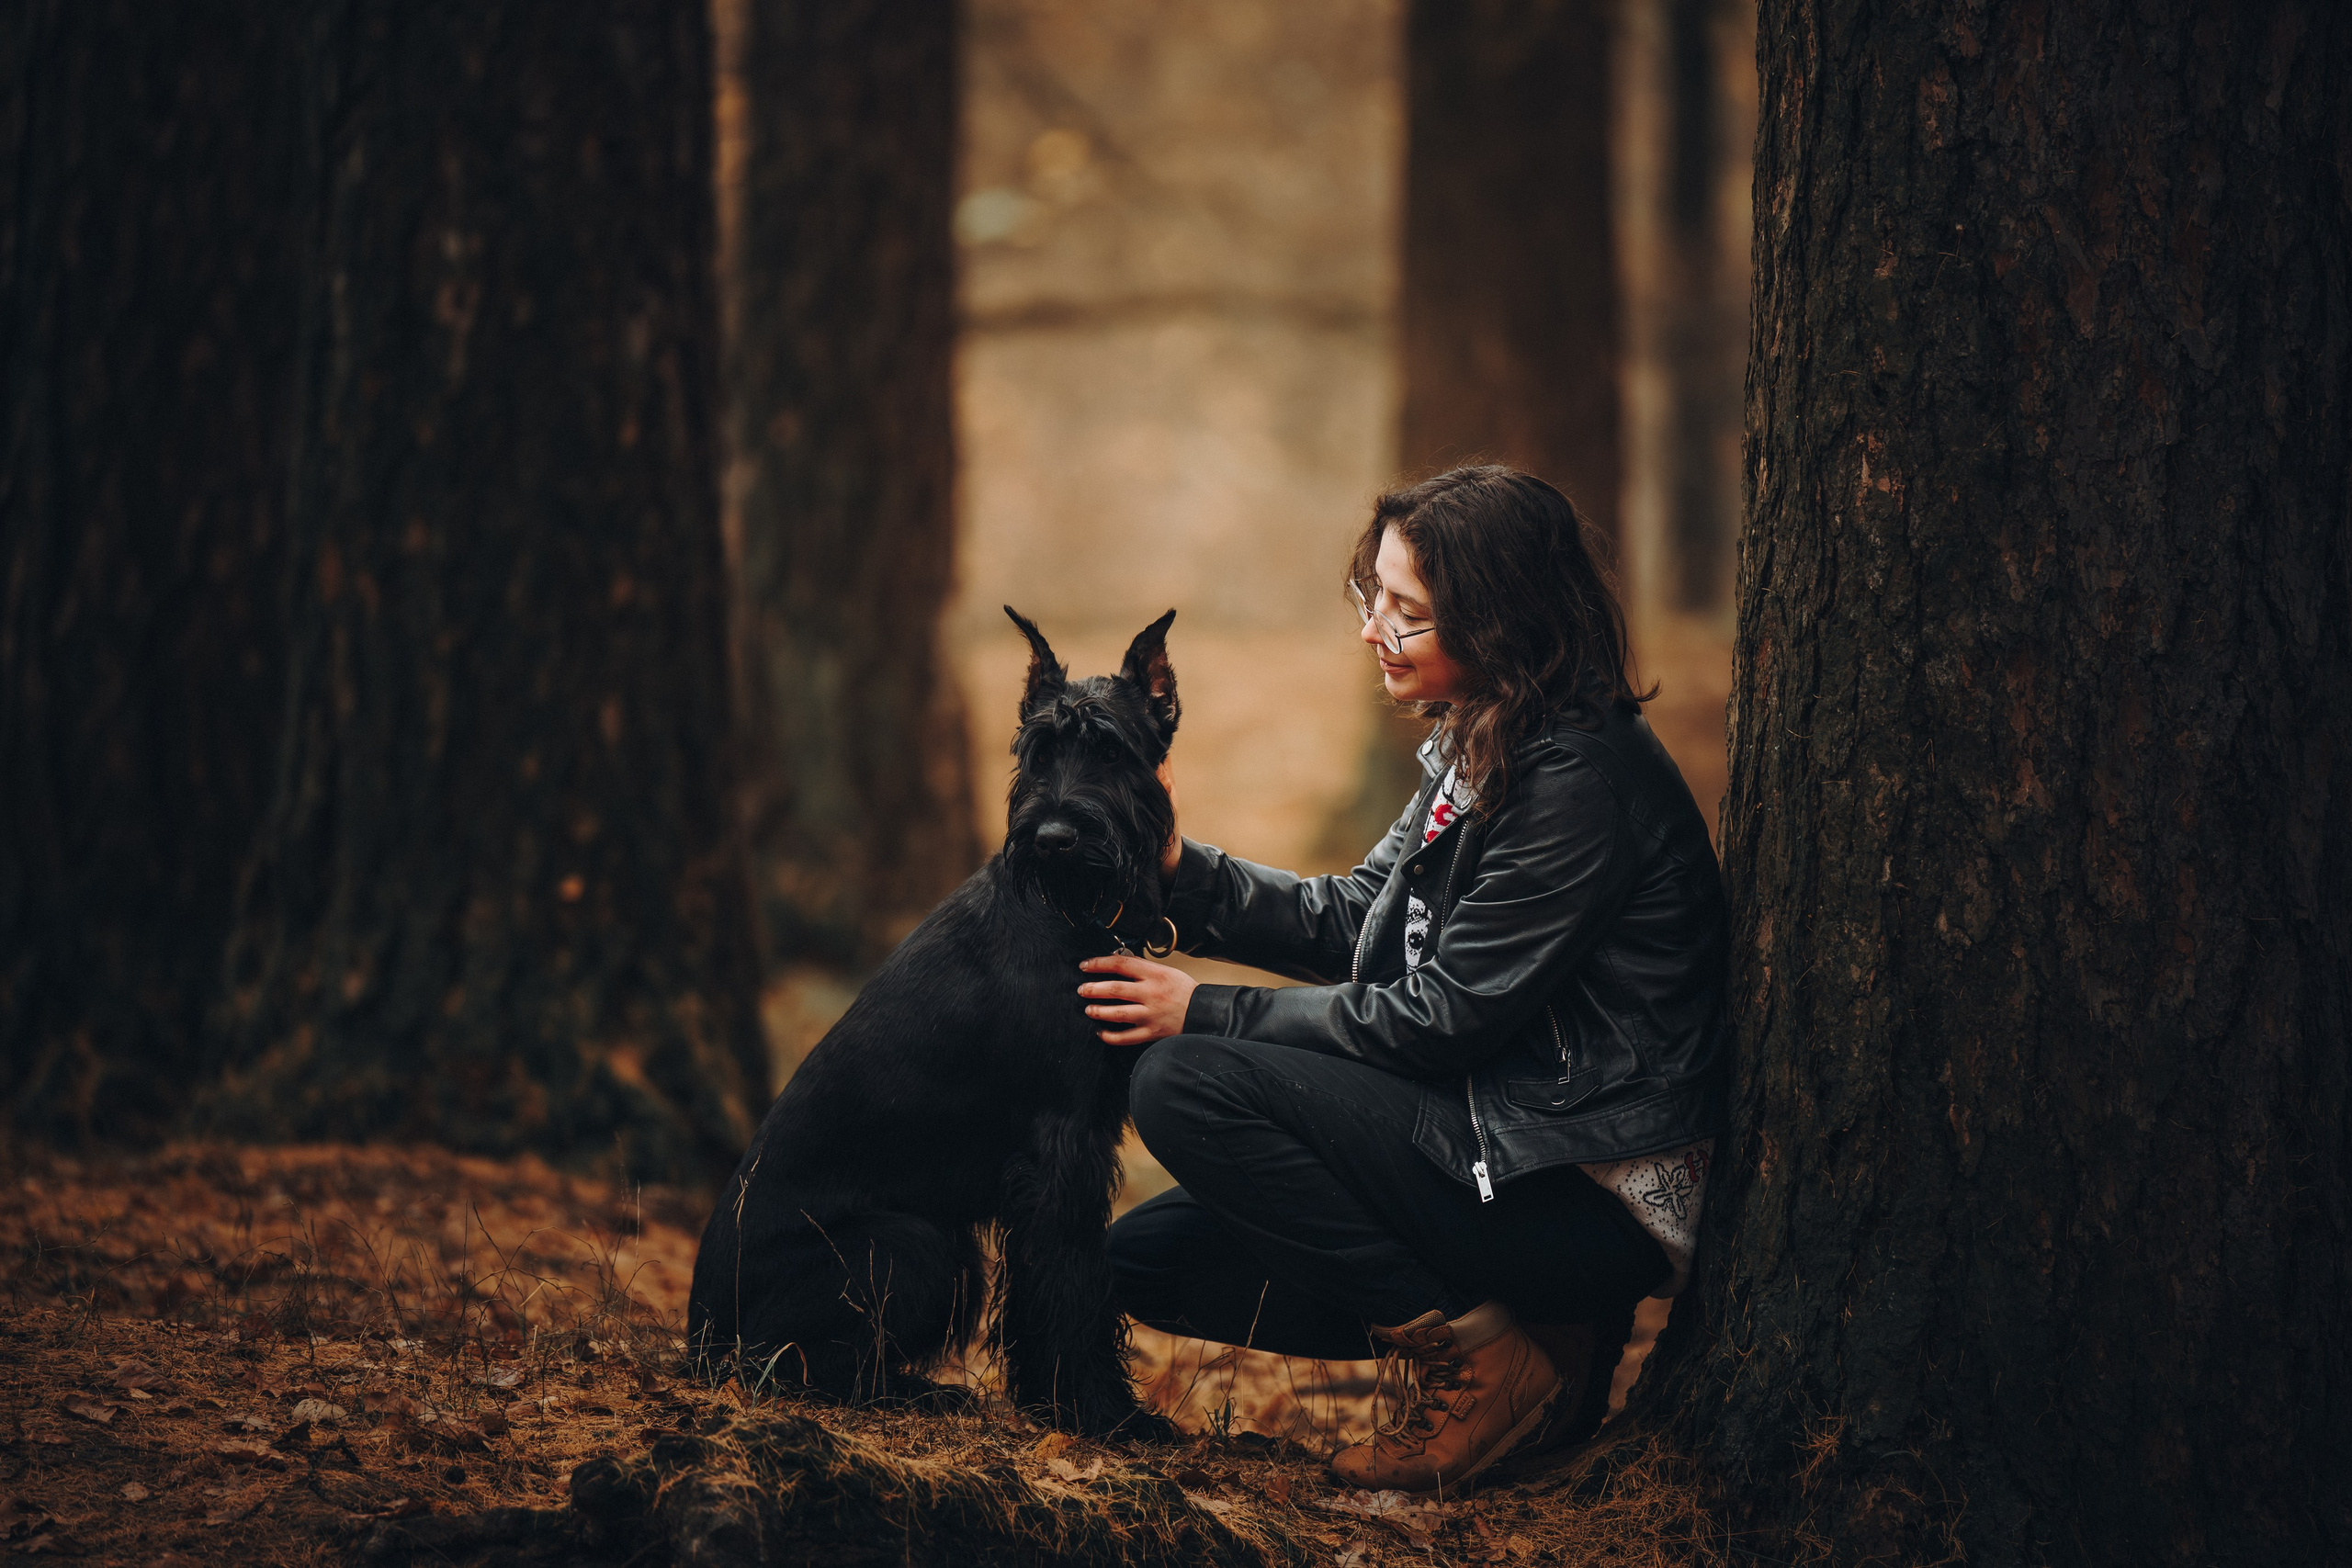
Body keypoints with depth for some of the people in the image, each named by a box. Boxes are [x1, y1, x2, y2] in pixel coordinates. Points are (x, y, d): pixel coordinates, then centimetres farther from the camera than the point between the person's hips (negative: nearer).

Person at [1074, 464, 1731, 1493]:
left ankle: (1475, 1358, -11)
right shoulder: (1478, 747, 9)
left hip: (1592, 1199, -10)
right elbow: (1353, 920, 15)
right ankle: (1533, 1333, 7)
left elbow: (1446, 1016, -20)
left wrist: (1207, 1015, -13)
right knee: (1150, 1256, 8)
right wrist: (1180, 873, 0)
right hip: (1506, 1138, 10)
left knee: (1185, 1085, -17)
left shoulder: (1581, 780, -21)